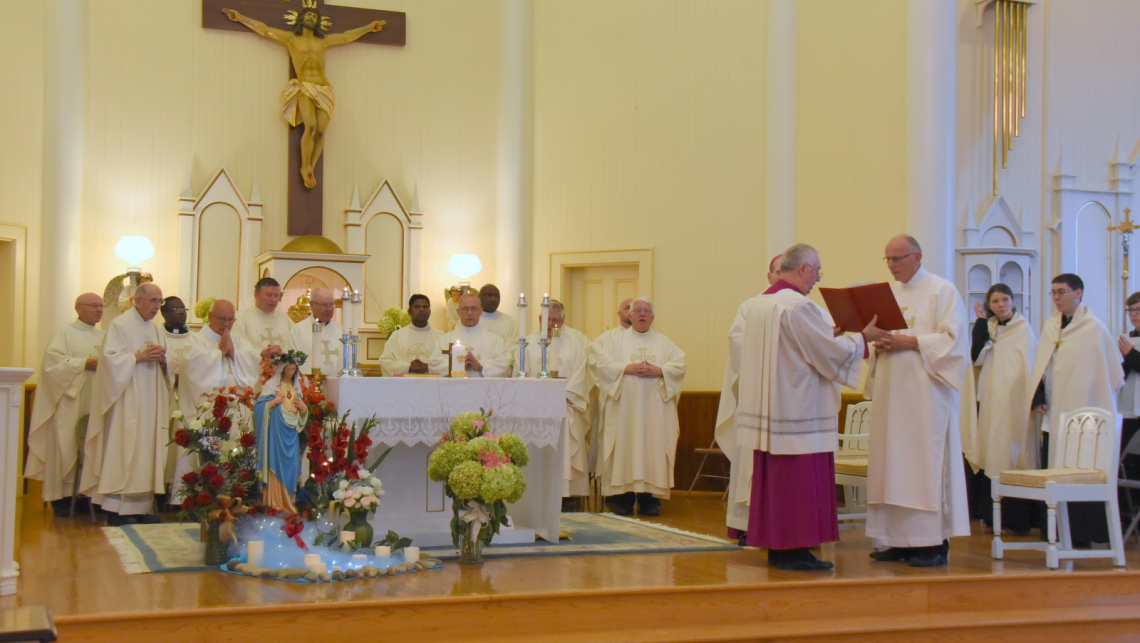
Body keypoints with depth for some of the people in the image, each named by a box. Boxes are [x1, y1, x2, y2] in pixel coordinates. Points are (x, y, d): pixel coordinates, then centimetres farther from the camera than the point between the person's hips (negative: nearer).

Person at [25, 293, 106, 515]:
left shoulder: (105, 336, 18)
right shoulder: (66, 333, 3)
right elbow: (53, 360, -9)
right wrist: (84, 363, -15)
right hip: (71, 400, -5)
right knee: (66, 445, -7)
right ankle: (62, 496, -2)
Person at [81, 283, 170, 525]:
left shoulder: (156, 329, 17)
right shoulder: (120, 325, -4)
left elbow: (166, 364, 18)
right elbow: (110, 357, -13)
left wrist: (162, 358, -3)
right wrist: (138, 356, -18)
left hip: (150, 401, 7)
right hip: (127, 401, -7)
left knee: (146, 449, 5)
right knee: (124, 449, -9)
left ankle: (142, 507, 9)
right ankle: (117, 507, -6)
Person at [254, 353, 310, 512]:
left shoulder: (296, 386, 15)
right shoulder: (271, 384, -2)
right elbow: (260, 406, -7)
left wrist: (304, 408, 1)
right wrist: (274, 402, -19)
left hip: (291, 430, 5)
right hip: (276, 429, -5)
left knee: (291, 464, 4)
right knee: (276, 463, -8)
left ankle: (289, 501, 9)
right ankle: (275, 501, -5)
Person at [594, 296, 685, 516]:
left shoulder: (664, 342, 15)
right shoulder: (618, 340, 11)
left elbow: (680, 365, 5)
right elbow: (603, 363, -1)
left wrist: (659, 371, -11)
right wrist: (627, 368, -13)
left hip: (655, 409, 1)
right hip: (625, 408, -1)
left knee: (653, 447, -4)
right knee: (625, 446, -7)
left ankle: (649, 498, -2)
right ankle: (623, 496, -4)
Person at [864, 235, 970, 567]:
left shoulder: (942, 291, -2)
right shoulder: (888, 294, 17)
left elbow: (954, 339, -10)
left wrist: (910, 342, -17)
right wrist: (879, 346, -2)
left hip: (925, 393, -7)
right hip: (890, 393, 7)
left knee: (925, 463, -7)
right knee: (893, 464, 5)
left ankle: (934, 543, -2)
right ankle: (901, 541, 10)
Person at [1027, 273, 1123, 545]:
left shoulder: (1094, 328, -5)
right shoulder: (1050, 326, 11)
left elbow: (1113, 368, -1)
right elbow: (1041, 364, 14)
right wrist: (1038, 397, 6)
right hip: (1054, 414, 5)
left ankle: (1082, 533, 4)